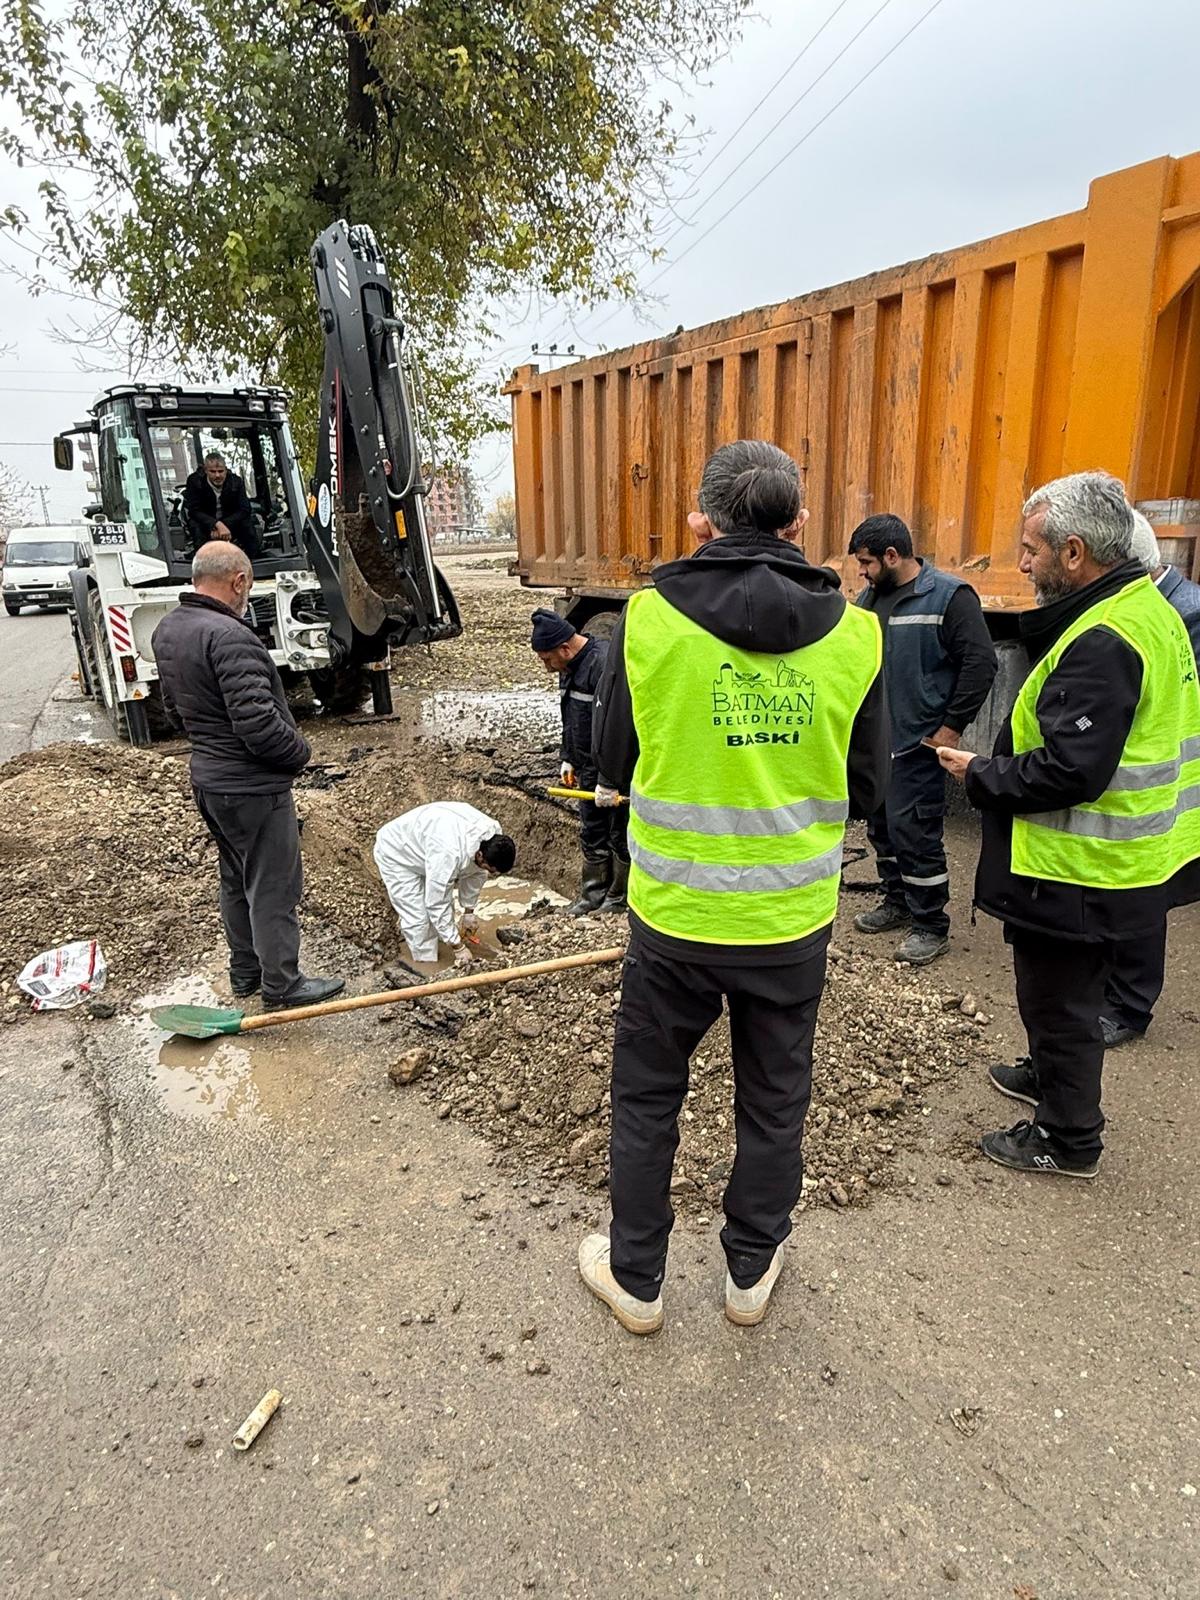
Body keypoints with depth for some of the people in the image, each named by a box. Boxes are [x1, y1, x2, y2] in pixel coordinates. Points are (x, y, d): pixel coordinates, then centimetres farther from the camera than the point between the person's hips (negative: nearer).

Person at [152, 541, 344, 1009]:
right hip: (253, 786, -9)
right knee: (273, 888, 4)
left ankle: (244, 972, 35)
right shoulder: (228, 636, -25)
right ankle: (280, 986, 15)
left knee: (236, 881, 22)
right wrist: (299, 752, -11)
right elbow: (257, 721, -28)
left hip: (207, 779, 10)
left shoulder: (167, 631, 5)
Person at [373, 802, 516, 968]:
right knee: (418, 918, -12)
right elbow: (436, 904, -33)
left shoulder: (493, 835, -21)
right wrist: (458, 946, -25)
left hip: (421, 845, 8)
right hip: (395, 853, -7)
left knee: (444, 903, 8)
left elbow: (476, 873, -1)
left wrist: (469, 911, 7)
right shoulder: (449, 854, -43)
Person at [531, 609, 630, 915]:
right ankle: (593, 894, 29)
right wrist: (567, 758, 15)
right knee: (591, 833, 17)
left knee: (620, 835, 4)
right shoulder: (569, 667, 9)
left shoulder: (604, 663, -23)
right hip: (589, 769, 10)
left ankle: (620, 897, 18)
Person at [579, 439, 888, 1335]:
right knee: (774, 1103, 21)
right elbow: (866, 791, 1)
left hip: (675, 916, -1)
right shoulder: (854, 635, -8)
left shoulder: (649, 620, -12)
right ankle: (752, 1271, 40)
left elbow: (614, 770, 0)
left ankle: (636, 1278, 36)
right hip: (795, 920, 2)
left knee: (647, 1098, 19)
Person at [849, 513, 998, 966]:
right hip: (874, 739, 8)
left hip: (918, 743, -7)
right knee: (881, 826, 16)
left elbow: (981, 662, -15)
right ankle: (897, 902, 33)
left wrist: (952, 727, -15)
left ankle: (930, 925, 10)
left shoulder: (949, 596, -11)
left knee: (914, 832, -5)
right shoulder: (870, 597, 10)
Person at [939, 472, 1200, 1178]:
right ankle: (1052, 1076, 47)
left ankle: (1068, 1139, 25)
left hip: (1079, 871, -10)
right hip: (1115, 859, 10)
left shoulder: (1101, 644, -27)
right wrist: (999, 762, 9)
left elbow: (1067, 773, -29)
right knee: (1067, 993, 27)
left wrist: (980, 774, -14)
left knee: (1059, 1000, 7)